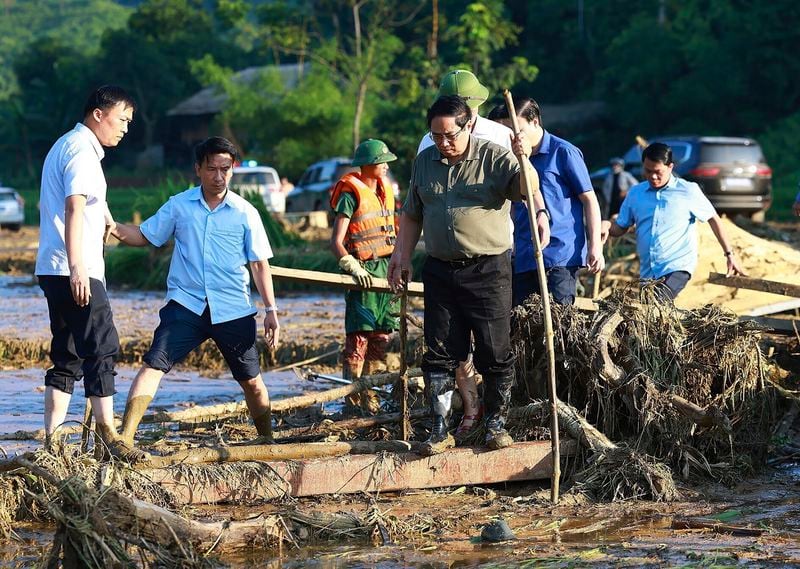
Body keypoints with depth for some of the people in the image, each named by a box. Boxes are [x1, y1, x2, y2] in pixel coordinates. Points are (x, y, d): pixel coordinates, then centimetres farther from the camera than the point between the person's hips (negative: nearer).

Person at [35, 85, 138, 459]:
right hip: (76, 271, -10)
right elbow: (74, 209, -20)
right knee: (102, 348, -9)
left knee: (67, 357, 9)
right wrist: (77, 268, -26)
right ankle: (107, 435, -11)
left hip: (54, 270, 10)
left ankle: (51, 442, 7)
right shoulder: (82, 151, -9)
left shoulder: (64, 146, 22)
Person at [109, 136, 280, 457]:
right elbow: (145, 236, 11)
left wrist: (271, 309, 0)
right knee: (154, 364, -18)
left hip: (233, 310, 0)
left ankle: (267, 440, 33)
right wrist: (116, 229, -10)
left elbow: (259, 264, 6)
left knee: (251, 381, 11)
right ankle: (125, 439, -23)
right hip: (186, 305, 0)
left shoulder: (245, 213, 2)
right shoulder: (179, 206, 4)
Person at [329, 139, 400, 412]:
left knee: (382, 336, 9)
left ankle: (368, 394, 17)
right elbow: (336, 242, -16)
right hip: (363, 271, -8)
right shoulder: (351, 194, -9)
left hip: (386, 269, 8)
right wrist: (353, 267, -30)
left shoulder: (385, 190, 14)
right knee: (358, 337, -10)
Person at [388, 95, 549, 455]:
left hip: (488, 270, -4)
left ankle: (496, 422, 16)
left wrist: (539, 213, -45)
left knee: (495, 352, 2)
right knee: (440, 352, 4)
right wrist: (402, 256, 16)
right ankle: (440, 429, 10)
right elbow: (412, 214, 21)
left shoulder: (494, 158, -6)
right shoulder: (424, 162, 10)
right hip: (440, 271, 4)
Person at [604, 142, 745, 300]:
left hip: (677, 268, -6)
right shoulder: (635, 193, 9)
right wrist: (606, 226, -11)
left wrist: (730, 254, 6)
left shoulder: (688, 191, -1)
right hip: (647, 273, 6)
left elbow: (712, 219, 7)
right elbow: (620, 228, 13)